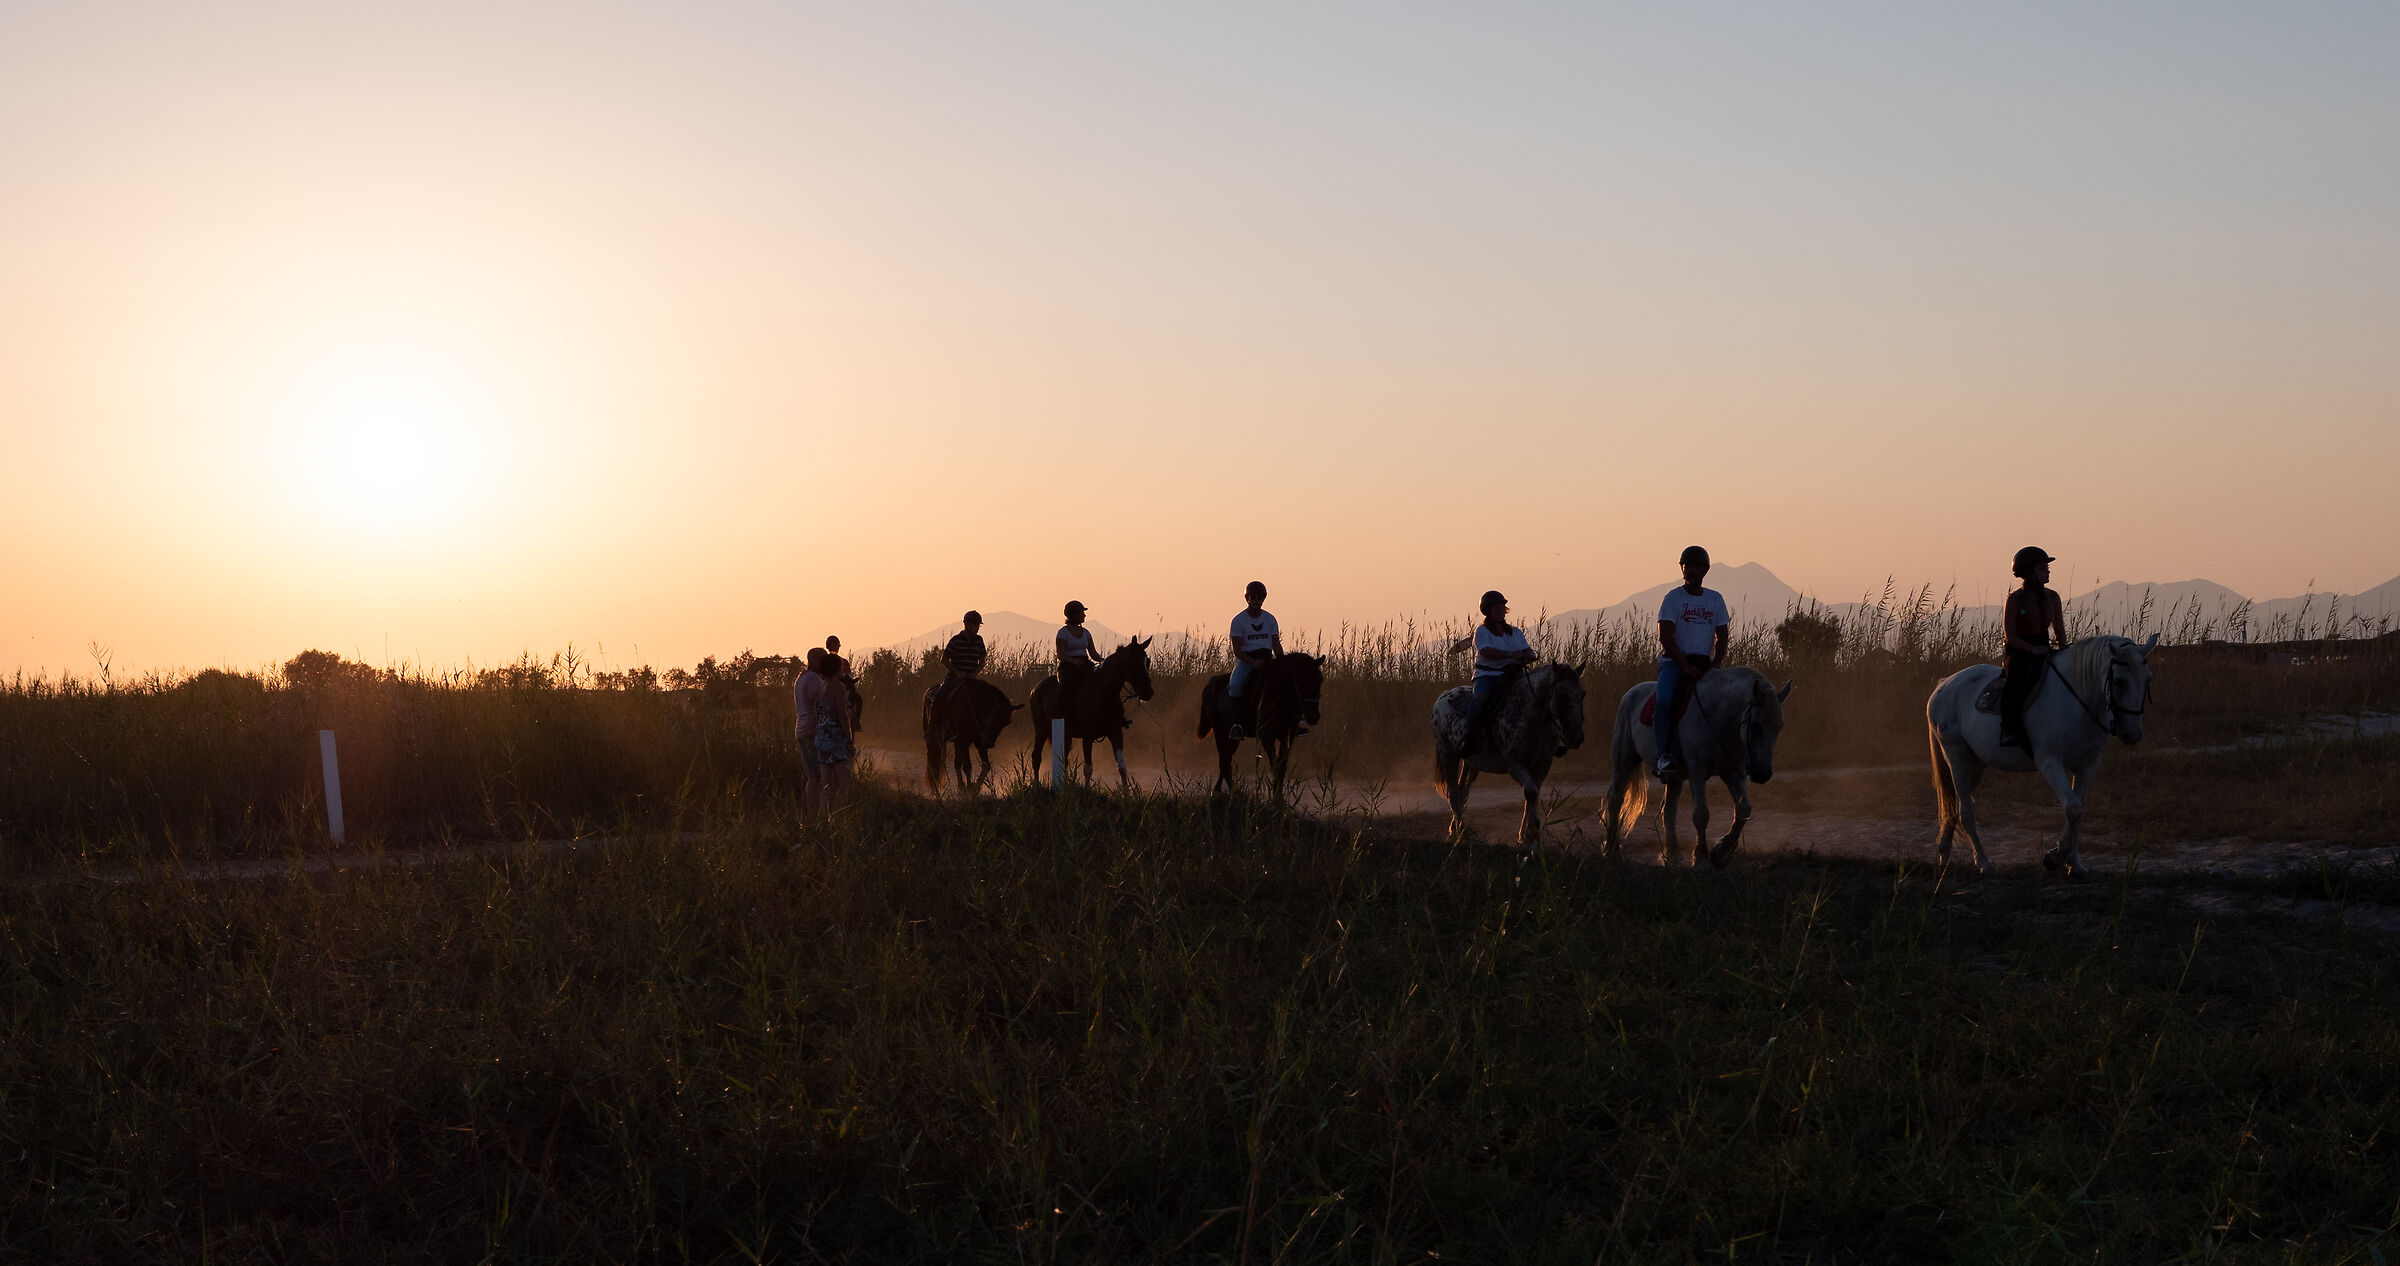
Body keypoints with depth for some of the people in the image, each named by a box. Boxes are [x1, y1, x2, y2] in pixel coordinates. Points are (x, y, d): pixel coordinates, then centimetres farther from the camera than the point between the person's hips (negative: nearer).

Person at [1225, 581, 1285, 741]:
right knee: (1234, 684, -33)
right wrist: (1254, 662, -24)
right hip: (1245, 661, -4)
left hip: (1267, 660, 4)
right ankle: (1236, 722, -27)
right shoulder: (1239, 620, -2)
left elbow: (1276, 645, 9)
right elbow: (1237, 650, -8)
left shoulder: (1270, 619, 10)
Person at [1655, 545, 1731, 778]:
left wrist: (1716, 663, -4)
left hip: (1703, 663, 4)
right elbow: (1665, 637, -10)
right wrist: (1686, 666, -19)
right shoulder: (1673, 598, -1)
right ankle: (1664, 755, -29)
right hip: (1673, 662, -4)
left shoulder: (1715, 599, 13)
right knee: (1663, 702, -31)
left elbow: (1722, 636, 15)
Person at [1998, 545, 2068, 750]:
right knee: (2016, 679, -35)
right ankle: (2009, 730, -35)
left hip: (2043, 653, 6)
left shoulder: (2052, 597, 9)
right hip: (2018, 654, -6)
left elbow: (2059, 631, 12)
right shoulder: (2015, 599, -6)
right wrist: (2033, 649, -22)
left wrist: (2060, 645, -9)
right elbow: (2010, 636, -10)